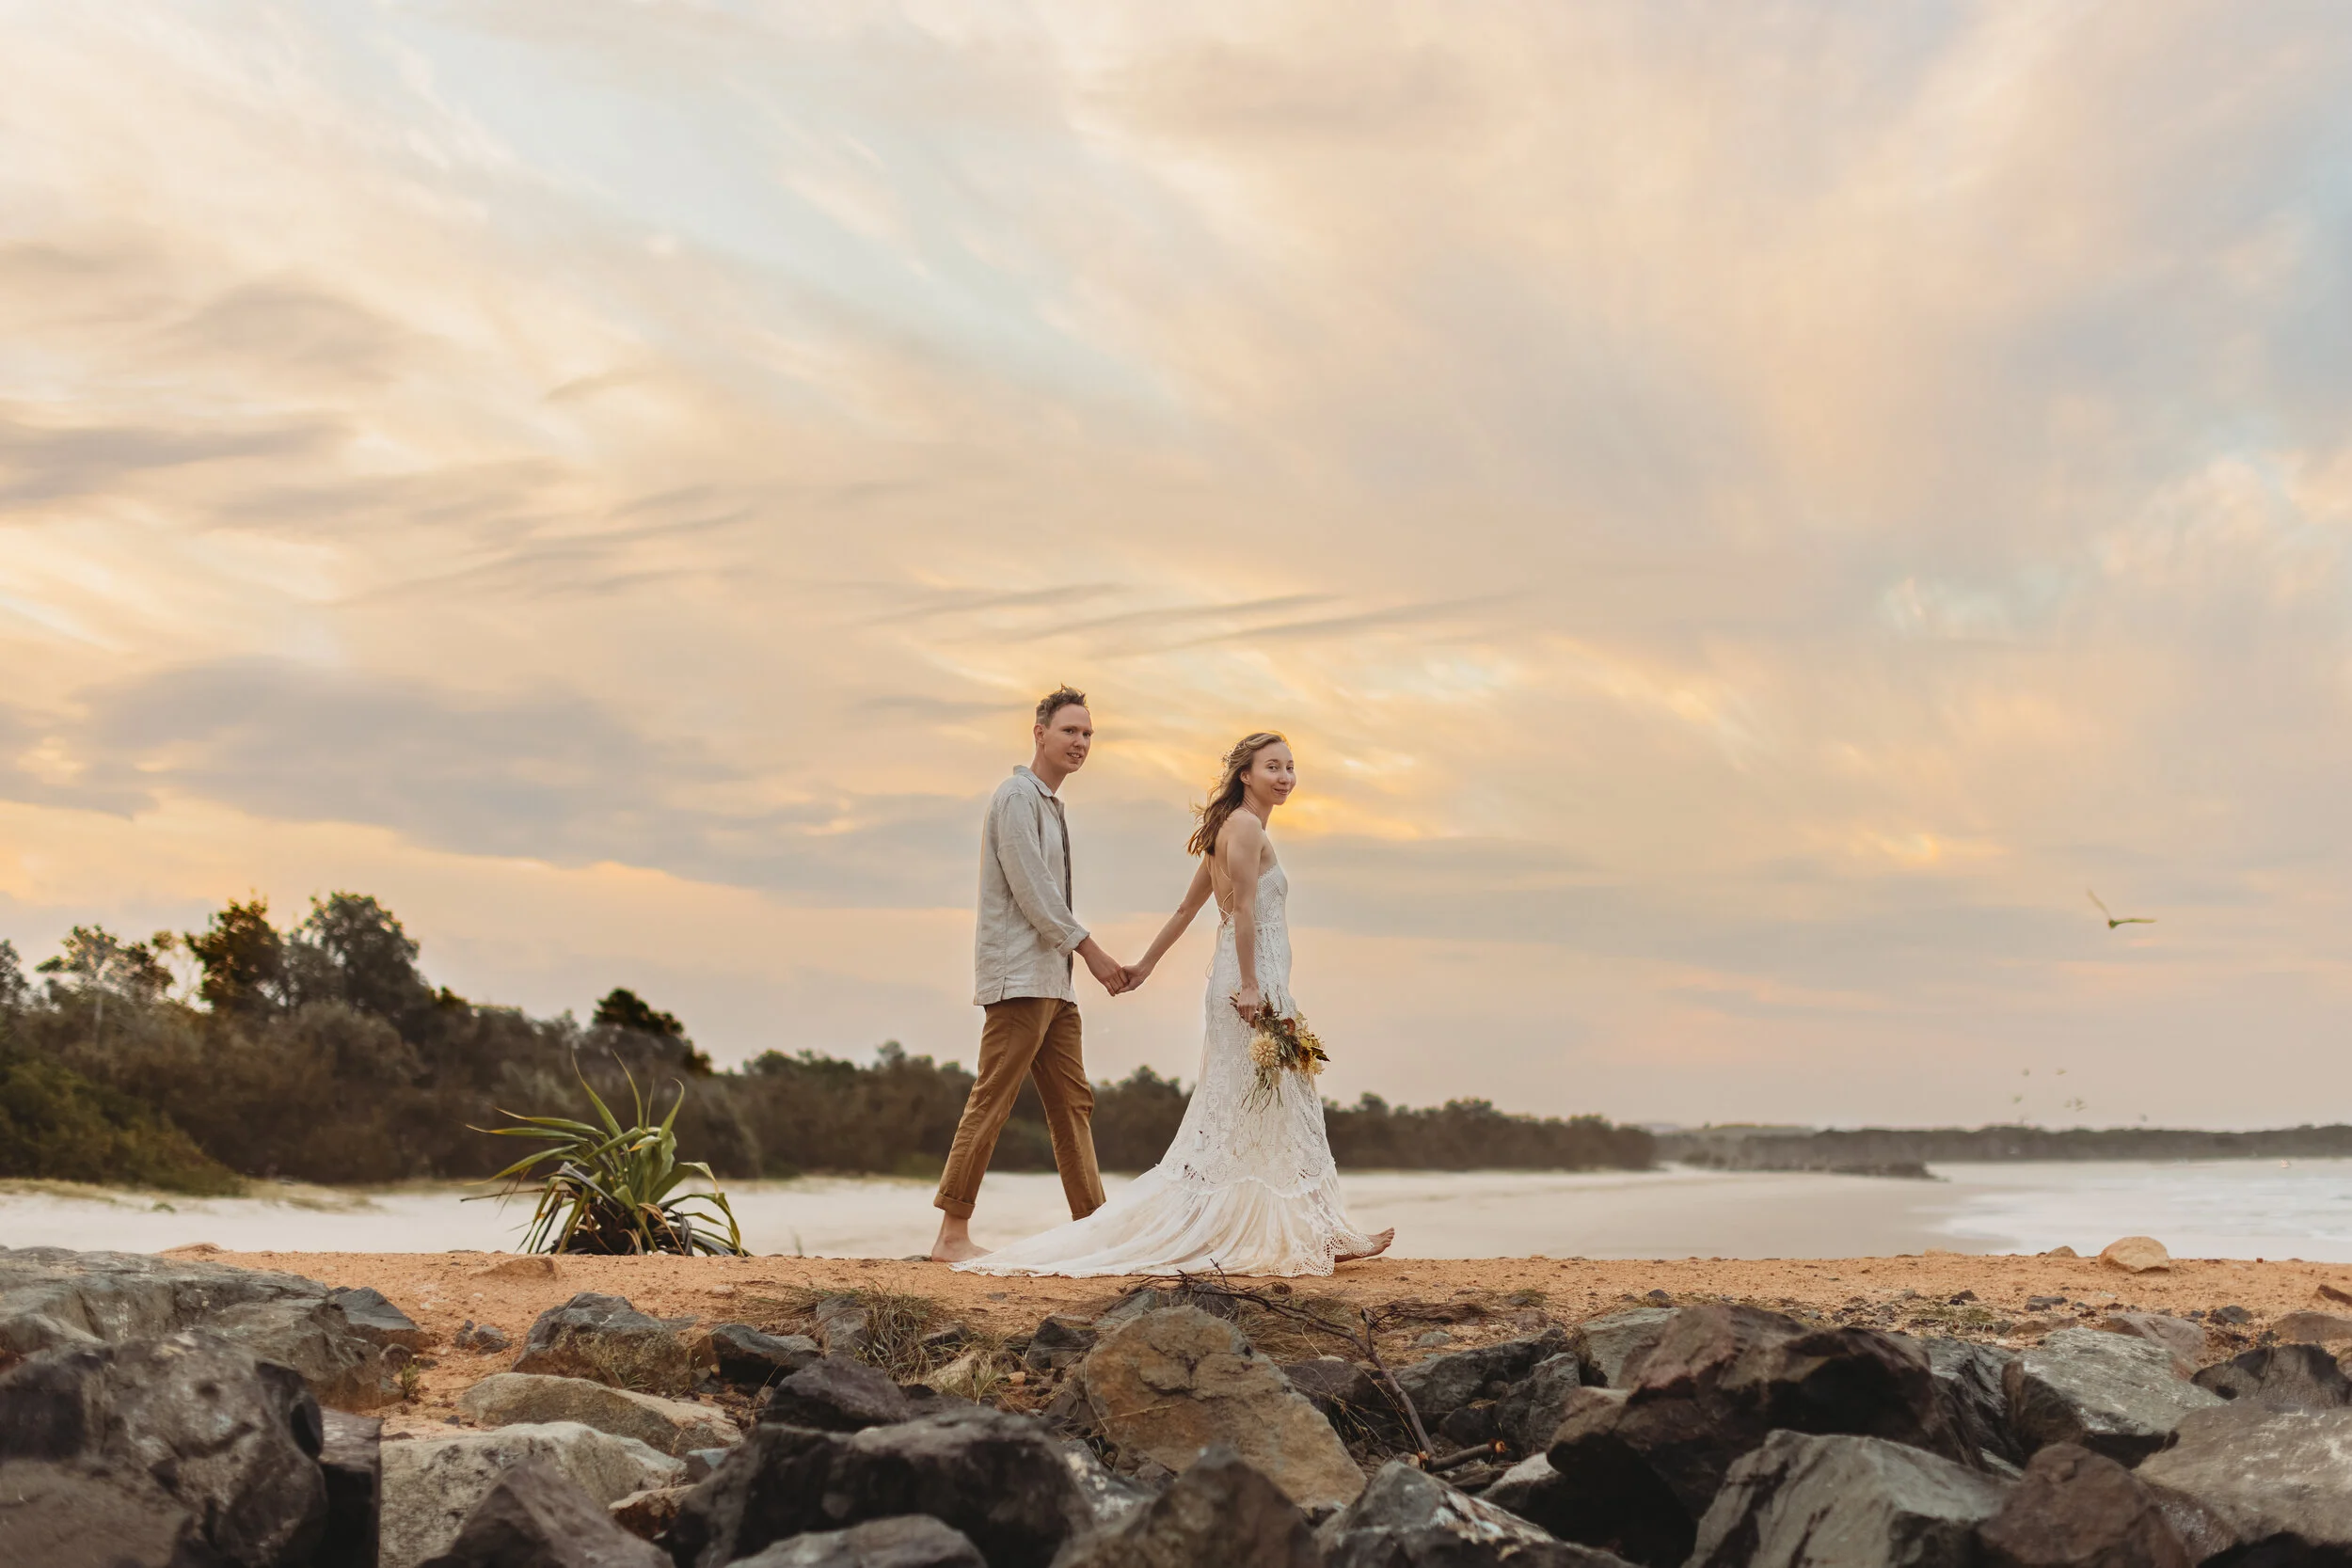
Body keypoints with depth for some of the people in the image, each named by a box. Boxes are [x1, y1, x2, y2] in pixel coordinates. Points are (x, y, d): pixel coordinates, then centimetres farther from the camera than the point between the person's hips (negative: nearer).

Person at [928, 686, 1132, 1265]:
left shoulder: (1049, 804, 20)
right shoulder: (1017, 795, -9)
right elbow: (1032, 889, -16)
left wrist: (1080, 957, 17)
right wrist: (1090, 950, -15)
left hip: (1054, 980, 10)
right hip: (1019, 976, -10)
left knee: (1074, 1103, 9)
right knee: (990, 1103, -9)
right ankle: (952, 1235, -7)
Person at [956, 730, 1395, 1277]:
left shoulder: (1229, 831, 19)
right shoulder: (1246, 826, -10)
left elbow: (1187, 908, 23)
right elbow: (1244, 909, -18)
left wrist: (1145, 965, 25)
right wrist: (1250, 986, -22)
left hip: (1252, 981, 10)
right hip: (1253, 977, -10)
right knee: (1255, 1109, -6)